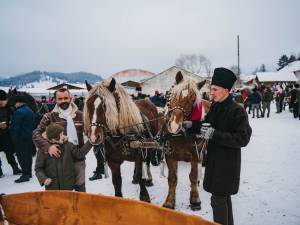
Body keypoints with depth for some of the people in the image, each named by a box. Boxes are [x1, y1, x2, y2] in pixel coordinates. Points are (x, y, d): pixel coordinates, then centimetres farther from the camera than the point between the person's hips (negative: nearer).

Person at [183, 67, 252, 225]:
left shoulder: (237, 111, -18)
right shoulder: (215, 107, 3)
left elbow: (243, 139, -23)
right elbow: (207, 126, 15)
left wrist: (214, 134, -28)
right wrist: (191, 125, -3)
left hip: (227, 163, -7)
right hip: (214, 159, 8)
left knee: (218, 199, 0)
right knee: (223, 196, 22)